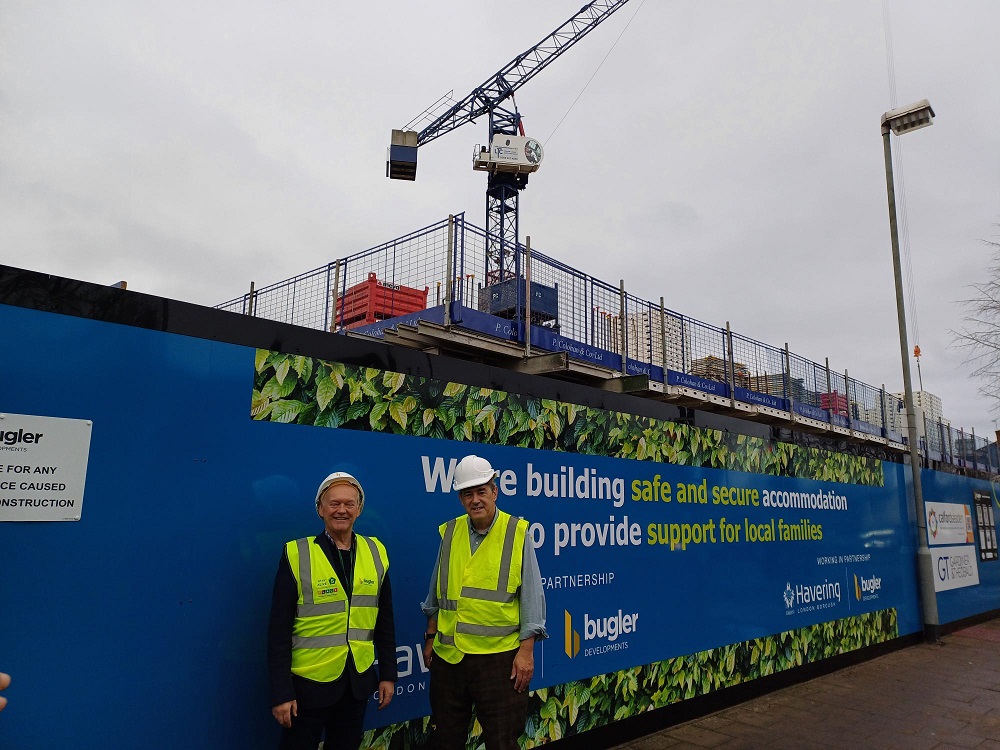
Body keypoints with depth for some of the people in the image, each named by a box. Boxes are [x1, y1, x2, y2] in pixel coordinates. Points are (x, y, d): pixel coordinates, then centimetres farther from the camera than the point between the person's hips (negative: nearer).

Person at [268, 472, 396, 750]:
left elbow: (384, 621, 6)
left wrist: (388, 674, 5)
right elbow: (279, 631, -10)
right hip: (308, 682, -3)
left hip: (358, 681, 3)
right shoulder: (297, 555, -10)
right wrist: (281, 692, -12)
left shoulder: (375, 552, 0)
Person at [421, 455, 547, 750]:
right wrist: (430, 638, 16)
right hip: (448, 653, 4)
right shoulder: (449, 533, 4)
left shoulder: (517, 533, -7)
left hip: (499, 655, -4)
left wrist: (526, 650, -9)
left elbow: (531, 596, -6)